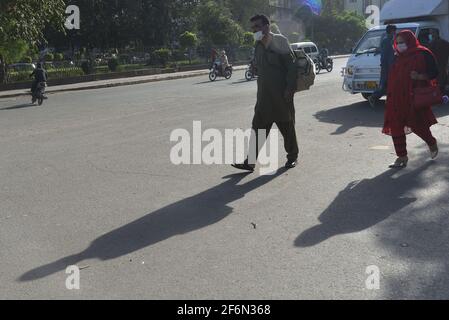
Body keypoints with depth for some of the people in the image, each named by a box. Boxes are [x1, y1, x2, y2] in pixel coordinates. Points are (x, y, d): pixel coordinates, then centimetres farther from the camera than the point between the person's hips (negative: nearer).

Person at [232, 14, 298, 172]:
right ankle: (250, 162, -2)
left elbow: (291, 66, -12)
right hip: (264, 96, 6)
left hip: (281, 95, -6)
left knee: (287, 128, 8)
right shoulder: (258, 46, 11)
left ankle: (293, 157, 25)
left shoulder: (279, 41, -8)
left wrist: (289, 88, -18)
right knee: (258, 128, 0)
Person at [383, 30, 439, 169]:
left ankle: (432, 143, 31)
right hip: (398, 98, 6)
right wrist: (389, 97, 13)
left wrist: (419, 76, -22)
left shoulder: (423, 54, -5)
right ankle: (402, 157, 9)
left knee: (417, 124, -1)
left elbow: (434, 73, -5)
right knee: (396, 126, 0)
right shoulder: (399, 58, 14)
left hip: (415, 97, -6)